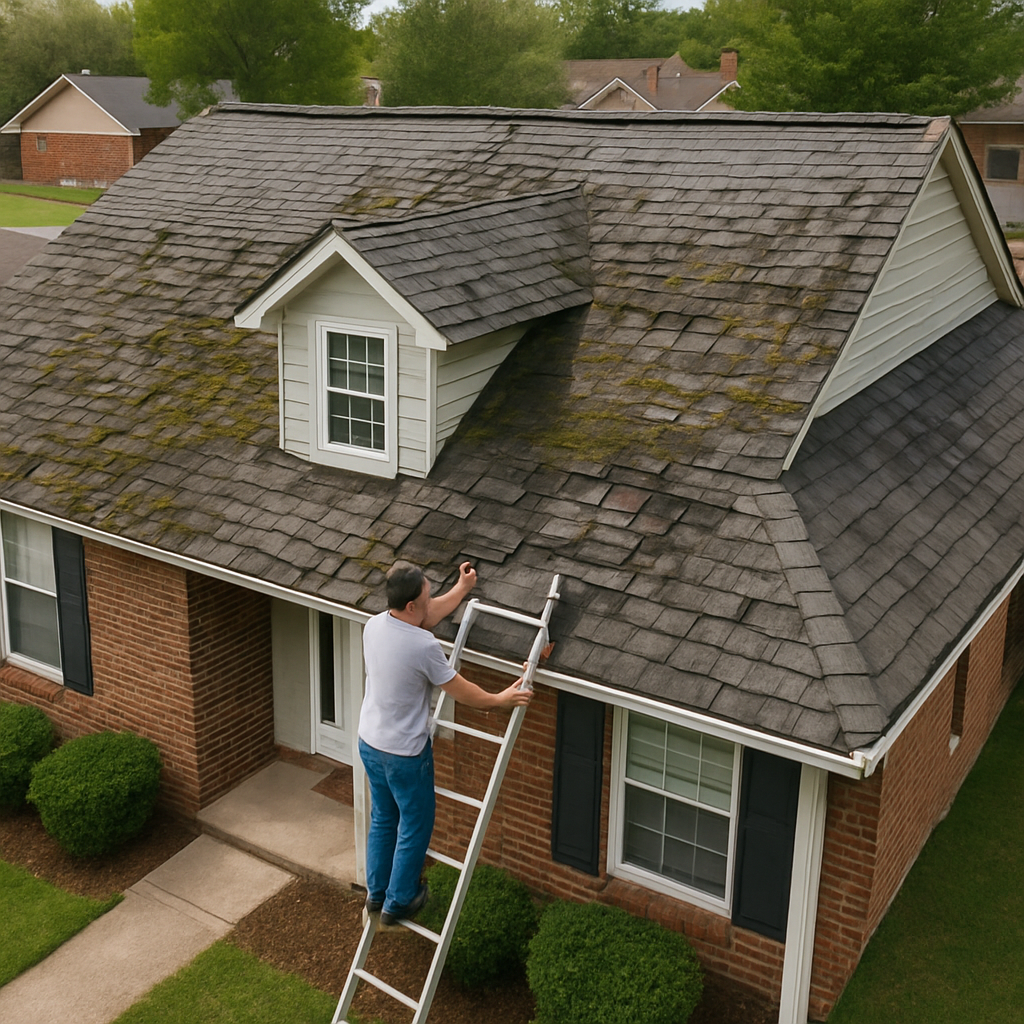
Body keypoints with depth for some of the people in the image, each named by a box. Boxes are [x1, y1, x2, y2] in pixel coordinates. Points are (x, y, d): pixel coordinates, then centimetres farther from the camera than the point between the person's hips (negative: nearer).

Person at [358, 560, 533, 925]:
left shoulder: (374, 625, -8)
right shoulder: (423, 647, -29)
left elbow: (427, 617, 10)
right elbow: (460, 690, -15)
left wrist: (462, 588, 18)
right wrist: (500, 700, 0)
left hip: (369, 743, 7)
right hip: (405, 753, -7)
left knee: (382, 819, 24)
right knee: (415, 826, 14)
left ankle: (375, 893, 38)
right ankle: (397, 902, 27)